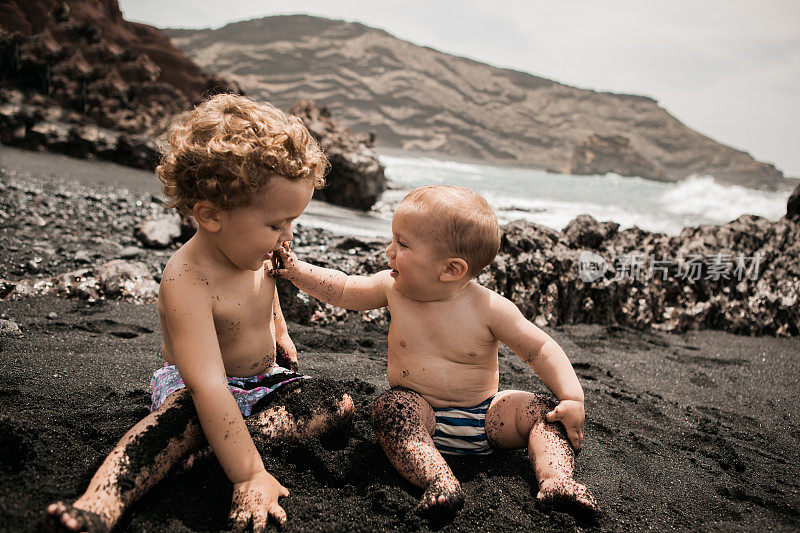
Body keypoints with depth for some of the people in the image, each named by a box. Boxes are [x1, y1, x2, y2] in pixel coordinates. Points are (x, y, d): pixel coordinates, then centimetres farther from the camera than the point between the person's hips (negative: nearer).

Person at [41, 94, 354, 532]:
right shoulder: (187, 281, -33)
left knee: (339, 404, -14)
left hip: (265, 380, 7)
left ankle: (220, 439, -25)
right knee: (181, 416, -39)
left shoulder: (254, 249, -7)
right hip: (199, 390, -7)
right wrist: (249, 475, -44)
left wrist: (279, 331, 30)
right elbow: (209, 389, -41)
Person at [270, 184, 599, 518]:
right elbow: (341, 290, 6)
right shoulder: (393, 289, -7)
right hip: (420, 414, 1)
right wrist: (297, 270, -5)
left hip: (484, 417, 0)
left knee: (546, 411, -17)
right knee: (389, 409, -31)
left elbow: (540, 349, -11)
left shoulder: (489, 309, -18)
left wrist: (572, 399, -21)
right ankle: (440, 481, -44)